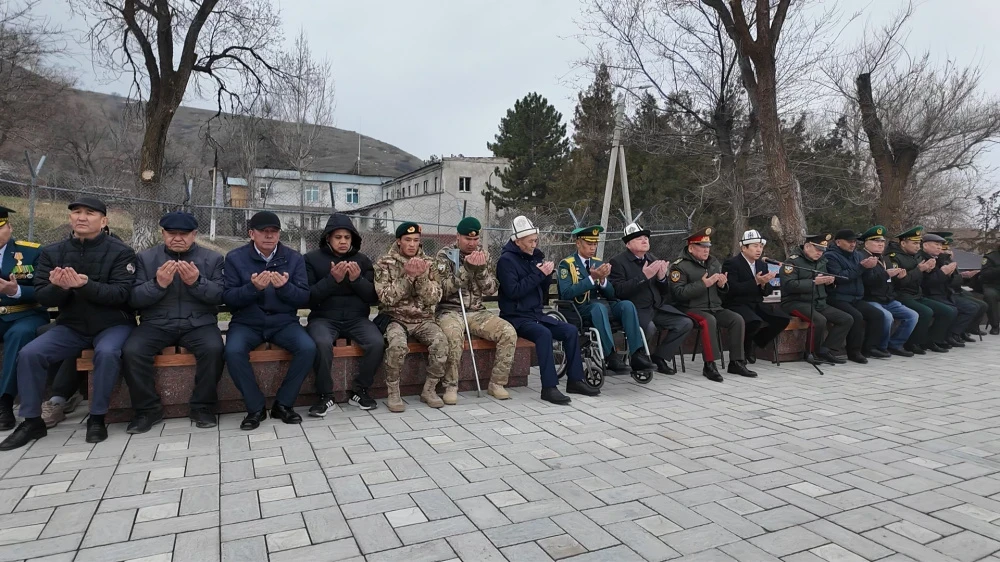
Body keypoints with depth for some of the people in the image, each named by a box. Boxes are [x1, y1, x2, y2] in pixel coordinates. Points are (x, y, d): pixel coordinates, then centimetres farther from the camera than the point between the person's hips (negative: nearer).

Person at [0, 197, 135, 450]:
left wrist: (86, 285, -34)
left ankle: (97, 419, -16)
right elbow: (41, 297, -1)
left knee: (107, 352, -34)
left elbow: (121, 294, -18)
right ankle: (32, 421, 0)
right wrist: (59, 287, -24)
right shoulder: (52, 252, 5)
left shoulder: (120, 251, -8)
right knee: (29, 354, -16)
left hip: (112, 324, -4)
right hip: (71, 326, 4)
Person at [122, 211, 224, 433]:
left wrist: (197, 282, -20)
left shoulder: (213, 258, 7)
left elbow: (220, 296, -3)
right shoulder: (145, 258, 9)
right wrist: (158, 284, -17)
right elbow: (133, 299, 1)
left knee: (213, 348, -31)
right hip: (157, 323, 1)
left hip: (199, 323, -1)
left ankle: (203, 406, -11)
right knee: (131, 351, -26)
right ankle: (148, 409, -6)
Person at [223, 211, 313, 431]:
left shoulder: (294, 258, 2)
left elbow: (304, 299, -3)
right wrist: (253, 287, -25)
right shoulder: (235, 258, 0)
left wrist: (285, 287, -23)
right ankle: (256, 407, -10)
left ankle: (283, 404, -7)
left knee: (308, 348, -26)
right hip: (247, 323, -1)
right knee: (233, 352, -31)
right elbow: (228, 298, -7)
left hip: (284, 322, 1)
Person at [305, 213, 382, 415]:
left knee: (377, 343, -24)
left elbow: (374, 298, 3)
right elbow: (308, 297, -7)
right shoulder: (312, 258, 1)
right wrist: (332, 280, -20)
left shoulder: (363, 260, 8)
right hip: (324, 318, -2)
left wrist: (357, 280, -14)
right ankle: (325, 396, -11)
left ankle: (360, 391, -2)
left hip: (356, 318, 2)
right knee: (322, 344, -34)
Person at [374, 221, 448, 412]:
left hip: (423, 319, 3)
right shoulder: (385, 263, 0)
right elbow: (387, 298, -10)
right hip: (395, 318, -2)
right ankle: (393, 393, -14)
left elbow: (434, 298, -2)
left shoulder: (428, 263, 7)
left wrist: (421, 276, -18)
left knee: (441, 341, -27)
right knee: (397, 344, -35)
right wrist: (408, 276, -19)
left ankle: (429, 390, -7)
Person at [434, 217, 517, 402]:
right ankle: (451, 386, -21)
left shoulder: (484, 255, 9)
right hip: (450, 311, -4)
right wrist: (467, 268, -20)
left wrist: (481, 269, -14)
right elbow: (444, 289, -12)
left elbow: (491, 290, 4)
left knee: (509, 332, -19)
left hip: (477, 312, 4)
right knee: (454, 334, -38)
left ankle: (496, 383, -7)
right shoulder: (444, 255, -1)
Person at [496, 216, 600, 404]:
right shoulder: (506, 260, -9)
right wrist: (538, 274, -19)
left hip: (536, 314, 8)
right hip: (516, 317, -7)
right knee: (544, 333, -32)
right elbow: (513, 291, -21)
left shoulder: (535, 255, 13)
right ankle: (549, 387, -30)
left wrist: (547, 274, -4)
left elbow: (544, 288, 16)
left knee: (571, 331, -7)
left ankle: (574, 380, 1)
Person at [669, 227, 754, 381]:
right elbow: (679, 293, -19)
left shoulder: (714, 262, 16)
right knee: (709, 321, -35)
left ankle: (736, 363, -7)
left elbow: (722, 292, 23)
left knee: (737, 319, -16)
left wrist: (722, 285, -2)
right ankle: (709, 365, -28)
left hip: (715, 308, 7)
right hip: (692, 309, -7)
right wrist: (703, 284, -23)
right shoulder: (679, 265, -6)